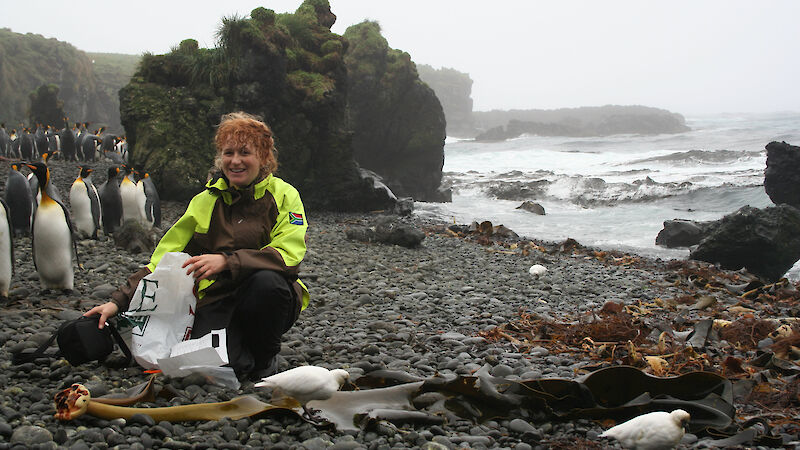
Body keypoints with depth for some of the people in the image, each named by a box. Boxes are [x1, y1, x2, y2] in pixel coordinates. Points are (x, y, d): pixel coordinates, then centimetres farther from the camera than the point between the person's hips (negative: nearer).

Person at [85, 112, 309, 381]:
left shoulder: (284, 196, 1)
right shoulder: (206, 201, 11)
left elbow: (288, 256, -16)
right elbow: (164, 257, 6)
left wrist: (227, 261, -28)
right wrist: (119, 301, -7)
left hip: (265, 303, 0)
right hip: (216, 300, 1)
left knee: (267, 280, -36)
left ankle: (266, 358, -6)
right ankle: (244, 358, 8)